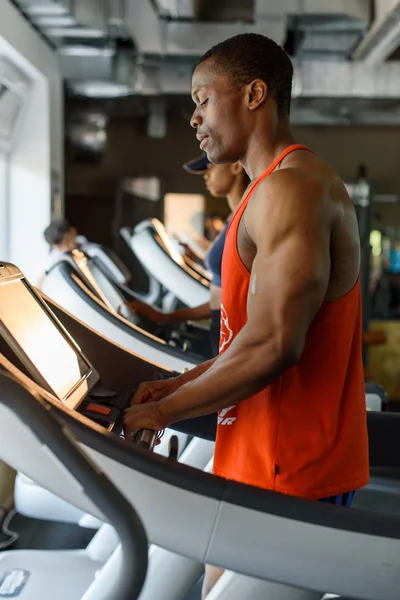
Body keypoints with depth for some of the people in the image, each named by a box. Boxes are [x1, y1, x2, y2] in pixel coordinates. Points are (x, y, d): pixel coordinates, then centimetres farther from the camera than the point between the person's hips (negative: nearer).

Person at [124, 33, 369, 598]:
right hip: (281, 456, 10)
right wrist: (180, 384, 11)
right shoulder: (286, 187, 16)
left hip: (287, 472, -10)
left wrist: (162, 411, -16)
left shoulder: (289, 188, -18)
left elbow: (271, 345, -27)